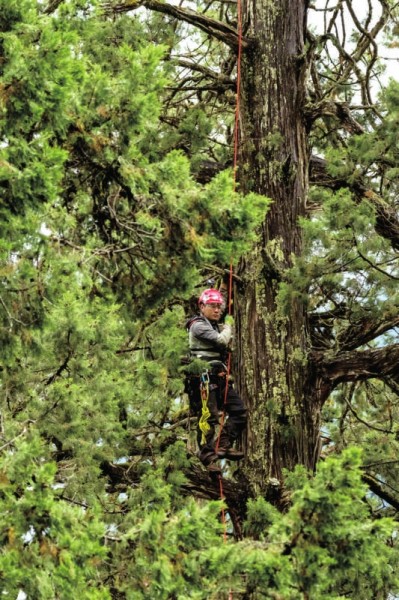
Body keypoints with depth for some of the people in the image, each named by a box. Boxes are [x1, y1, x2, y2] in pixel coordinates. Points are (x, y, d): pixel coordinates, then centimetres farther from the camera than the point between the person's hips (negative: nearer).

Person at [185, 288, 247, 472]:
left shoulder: (216, 326, 21)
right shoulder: (198, 325, -9)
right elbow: (222, 340, -19)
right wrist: (228, 326, -1)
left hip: (219, 378, 9)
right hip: (204, 378, -9)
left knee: (239, 411, 5)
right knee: (208, 417, -11)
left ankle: (224, 445, 10)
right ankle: (208, 457, -9)